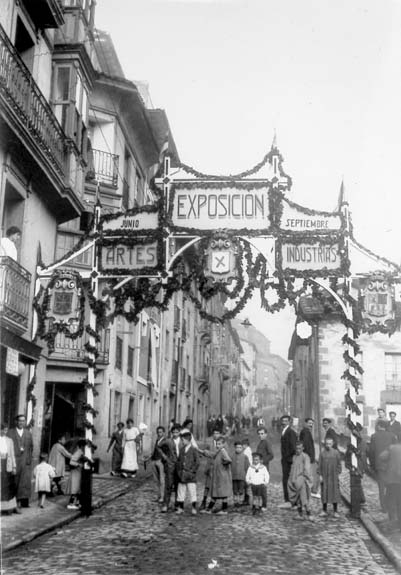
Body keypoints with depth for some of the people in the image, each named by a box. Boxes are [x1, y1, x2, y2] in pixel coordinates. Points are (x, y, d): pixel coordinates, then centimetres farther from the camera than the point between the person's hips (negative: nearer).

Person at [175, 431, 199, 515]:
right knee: (180, 492, 8)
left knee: (192, 492, -2)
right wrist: (179, 471, 5)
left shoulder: (193, 450, -5)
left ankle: (194, 508, 7)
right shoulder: (181, 450, 10)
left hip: (190, 476, -5)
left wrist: (192, 471, -8)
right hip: (182, 476, 5)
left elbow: (197, 462, -5)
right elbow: (179, 461, 15)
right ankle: (180, 508, 16)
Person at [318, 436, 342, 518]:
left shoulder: (336, 452, 0)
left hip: (334, 476, 0)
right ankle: (324, 510, 15)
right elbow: (320, 464, 3)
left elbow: (339, 464, 4)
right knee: (324, 493, 5)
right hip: (325, 476, 0)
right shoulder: (322, 453, 0)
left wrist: (338, 474, -2)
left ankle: (335, 511, 10)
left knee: (335, 493, 2)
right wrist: (320, 475, -2)